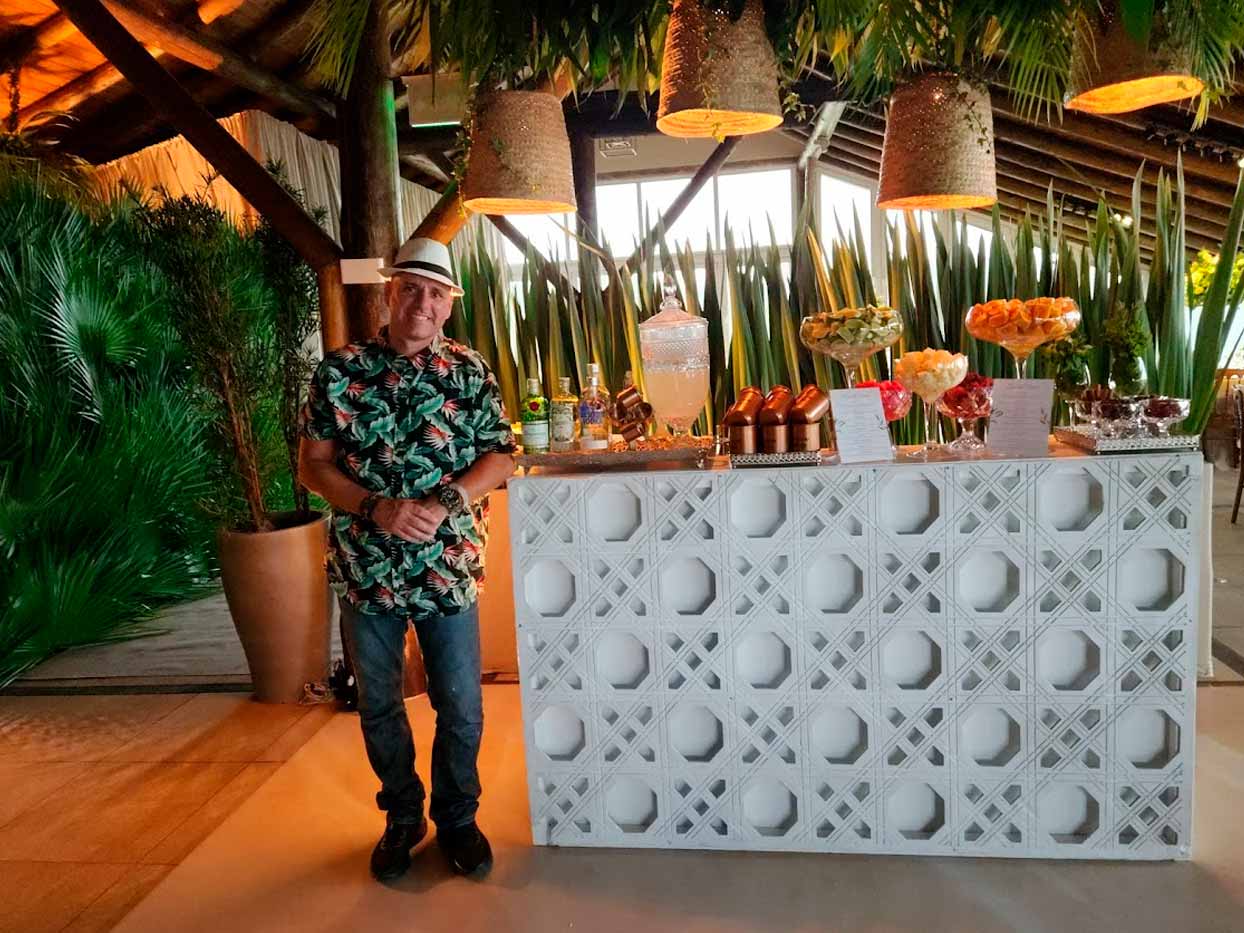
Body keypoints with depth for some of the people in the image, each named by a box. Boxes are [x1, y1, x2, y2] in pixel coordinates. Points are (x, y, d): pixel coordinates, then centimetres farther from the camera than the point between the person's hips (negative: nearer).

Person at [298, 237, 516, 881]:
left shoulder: (470, 372, 0)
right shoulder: (341, 369, -2)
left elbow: (500, 458, -1)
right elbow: (313, 465, -3)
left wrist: (443, 503, -18)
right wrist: (378, 509, -18)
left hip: (449, 570, 0)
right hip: (366, 570, 0)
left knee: (461, 708, 9)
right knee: (379, 706, 16)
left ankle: (456, 818, 33)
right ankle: (402, 818, 38)